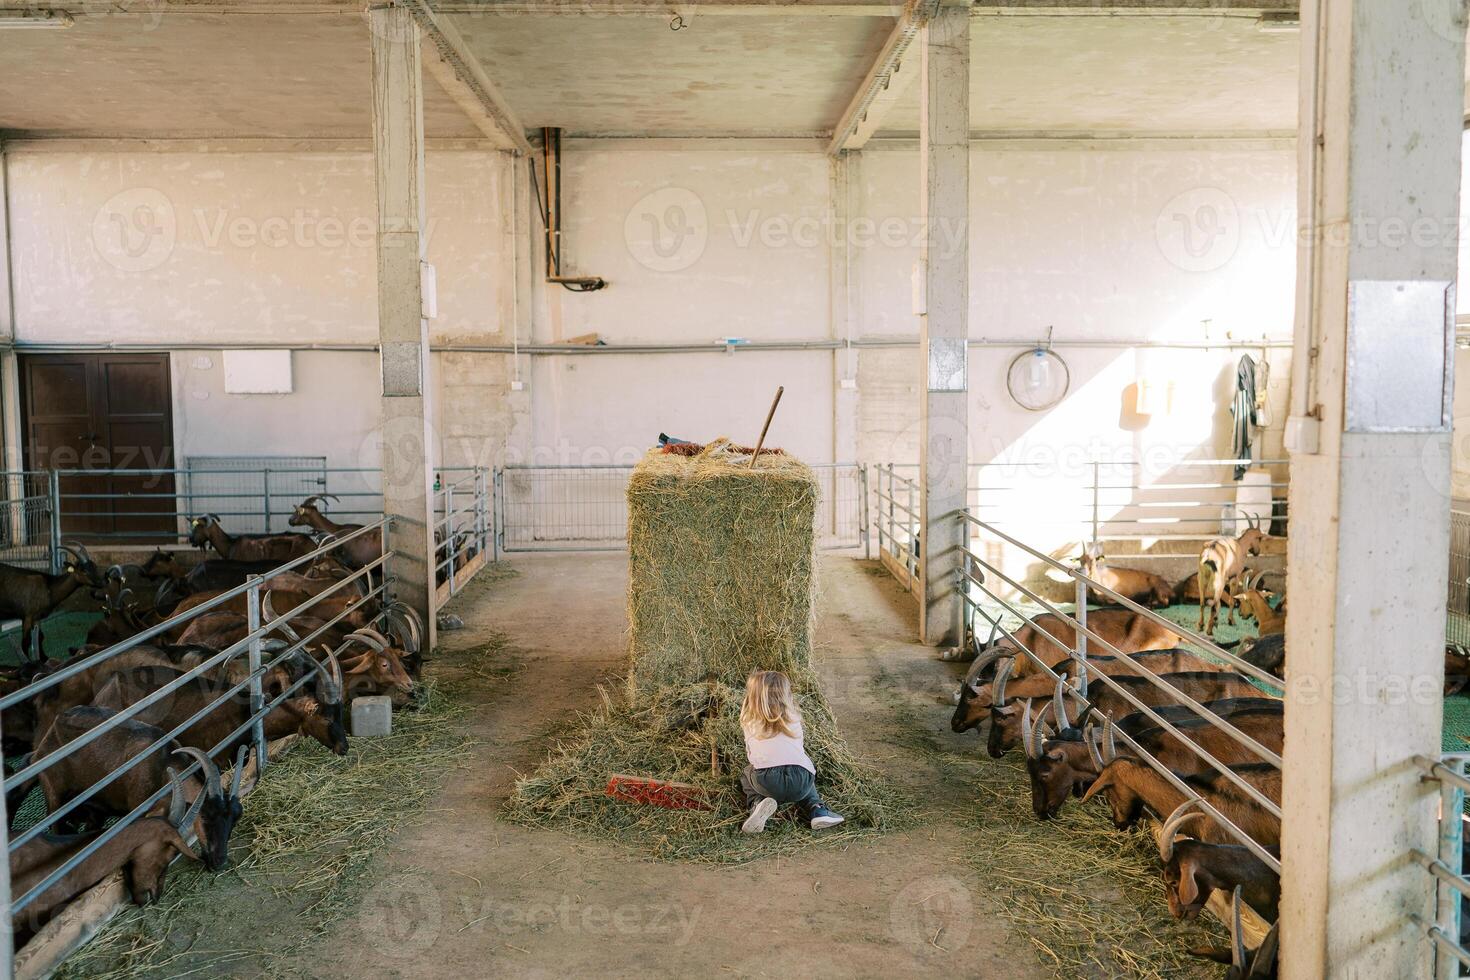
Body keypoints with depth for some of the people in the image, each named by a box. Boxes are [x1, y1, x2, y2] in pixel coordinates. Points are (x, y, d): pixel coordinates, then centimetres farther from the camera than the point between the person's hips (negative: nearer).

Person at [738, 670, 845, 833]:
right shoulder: (794, 718, 22)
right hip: (801, 784, 2)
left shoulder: (750, 722, 19)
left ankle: (758, 803, 1)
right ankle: (816, 809, 11)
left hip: (766, 782, -2)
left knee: (746, 774, 31)